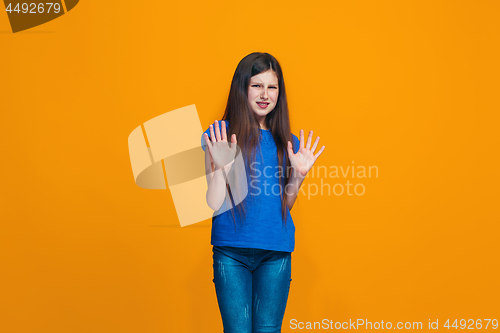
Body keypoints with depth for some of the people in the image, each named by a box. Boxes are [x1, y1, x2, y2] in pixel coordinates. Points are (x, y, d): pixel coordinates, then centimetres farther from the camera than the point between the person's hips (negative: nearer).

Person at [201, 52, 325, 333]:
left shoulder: (288, 142, 7)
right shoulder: (220, 135, -2)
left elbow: (283, 204, 13)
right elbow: (215, 204, -5)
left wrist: (298, 175, -2)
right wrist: (220, 167, -19)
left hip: (276, 252, 3)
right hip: (231, 251, -2)